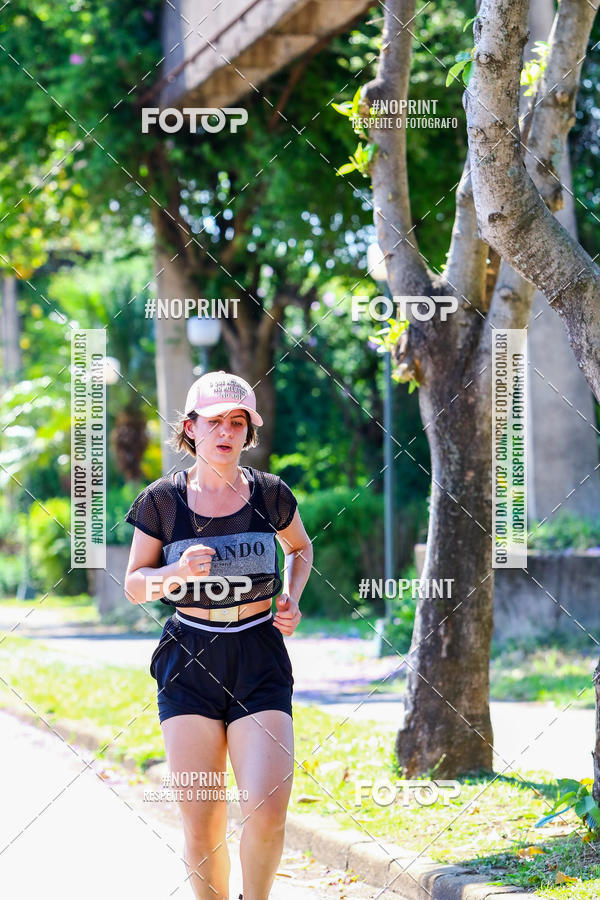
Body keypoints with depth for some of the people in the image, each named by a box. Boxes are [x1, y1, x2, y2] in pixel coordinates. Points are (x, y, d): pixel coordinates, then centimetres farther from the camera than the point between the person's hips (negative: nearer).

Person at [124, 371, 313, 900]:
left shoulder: (270, 494, 3)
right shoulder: (163, 500, 0)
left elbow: (300, 547, 23)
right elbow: (134, 585, 7)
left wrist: (291, 599, 5)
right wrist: (178, 572, -13)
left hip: (260, 657, 0)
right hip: (189, 659, 0)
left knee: (267, 810, -13)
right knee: (201, 822, -2)